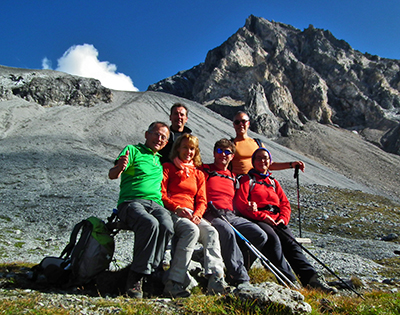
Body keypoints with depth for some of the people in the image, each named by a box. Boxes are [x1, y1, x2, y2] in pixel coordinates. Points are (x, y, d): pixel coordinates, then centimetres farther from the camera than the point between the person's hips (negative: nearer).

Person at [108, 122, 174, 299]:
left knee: (167, 226, -31)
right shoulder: (132, 150, 11)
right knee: (151, 224, -36)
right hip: (131, 202, -4)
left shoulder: (161, 159, 28)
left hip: (156, 203, 4)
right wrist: (119, 168, -25)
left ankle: (146, 274, -22)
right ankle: (135, 277, -26)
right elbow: (112, 175, -2)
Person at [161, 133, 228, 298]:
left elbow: (202, 201, 16)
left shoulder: (198, 174, 25)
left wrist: (196, 214, -7)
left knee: (211, 232, -26)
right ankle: (174, 283, -35)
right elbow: (161, 194, 0)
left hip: (192, 215, 4)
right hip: (171, 212, -4)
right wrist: (177, 208, -17)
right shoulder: (168, 168, 12)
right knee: (192, 230, -35)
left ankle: (216, 281, -36)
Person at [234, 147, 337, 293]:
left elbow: (285, 203, 20)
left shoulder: (273, 182, 28)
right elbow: (241, 204, -2)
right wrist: (262, 216, -12)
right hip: (257, 220, -4)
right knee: (273, 239, -33)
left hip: (276, 220, 4)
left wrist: (283, 218, -3)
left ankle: (311, 278, -34)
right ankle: (288, 281, -40)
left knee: (290, 242, -23)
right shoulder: (247, 180, 12)